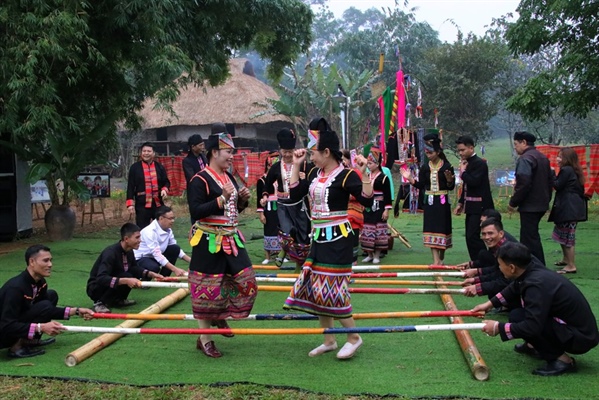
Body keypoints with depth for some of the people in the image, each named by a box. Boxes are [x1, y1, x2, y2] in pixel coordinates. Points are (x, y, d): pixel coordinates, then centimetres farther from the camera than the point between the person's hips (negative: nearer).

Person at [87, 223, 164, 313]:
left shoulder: (129, 251, -5)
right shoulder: (110, 253, -28)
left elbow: (135, 268, 12)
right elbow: (101, 278, -37)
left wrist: (151, 274, -5)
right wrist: (126, 281, -44)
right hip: (96, 289, -8)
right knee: (126, 276, -28)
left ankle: (117, 300, 6)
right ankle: (100, 302, -14)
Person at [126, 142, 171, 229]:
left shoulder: (159, 167, 8)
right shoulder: (135, 167, 0)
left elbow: (166, 182, 14)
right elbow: (130, 187, -1)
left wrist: (164, 189, -9)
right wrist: (130, 204, -8)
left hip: (158, 204, 3)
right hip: (142, 205, -3)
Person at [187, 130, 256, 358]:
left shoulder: (229, 177, 12)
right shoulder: (200, 180, -13)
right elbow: (196, 211, -22)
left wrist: (242, 199, 2)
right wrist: (222, 198, -26)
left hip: (231, 239, 8)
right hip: (209, 242, -8)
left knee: (246, 282, 8)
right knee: (209, 289, 0)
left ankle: (220, 317, 32)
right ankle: (204, 338, 15)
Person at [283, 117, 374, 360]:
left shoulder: (345, 175, -14)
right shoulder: (315, 174, 7)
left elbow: (367, 201, -21)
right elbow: (295, 195, 9)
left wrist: (364, 174, -29)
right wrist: (296, 166, 7)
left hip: (337, 238, -8)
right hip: (319, 237, 8)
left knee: (331, 289, -6)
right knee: (315, 288, 12)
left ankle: (354, 337, 13)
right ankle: (329, 340, 25)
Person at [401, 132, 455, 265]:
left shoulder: (447, 167, -6)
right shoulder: (425, 167, 3)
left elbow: (451, 187, -5)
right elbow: (421, 185, 4)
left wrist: (449, 180, -26)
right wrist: (411, 179, -9)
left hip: (442, 201, -3)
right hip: (429, 201, 3)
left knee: (442, 228, 6)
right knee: (431, 229, -2)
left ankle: (441, 258, 22)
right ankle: (436, 260, 0)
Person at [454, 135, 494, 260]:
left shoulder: (479, 163, -12)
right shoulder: (467, 163, 13)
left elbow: (473, 182, -25)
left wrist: (463, 171, -11)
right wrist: (461, 203, 16)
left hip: (479, 206, -9)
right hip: (471, 207, 9)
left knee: (473, 236, -14)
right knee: (470, 237, 10)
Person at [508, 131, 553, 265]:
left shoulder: (525, 158, -15)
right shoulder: (543, 157, 15)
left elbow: (523, 184, -23)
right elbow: (550, 180, 20)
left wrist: (513, 202, -14)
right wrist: (546, 199, 24)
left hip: (529, 206, -10)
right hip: (542, 204, 10)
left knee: (530, 238, -4)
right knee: (532, 235, 17)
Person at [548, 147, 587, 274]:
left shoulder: (566, 170, -14)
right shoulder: (574, 170, 16)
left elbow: (557, 186, -14)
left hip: (568, 208, -10)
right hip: (574, 206, 10)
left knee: (566, 236, -6)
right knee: (563, 234, 22)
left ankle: (571, 266, -3)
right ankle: (566, 259, 35)